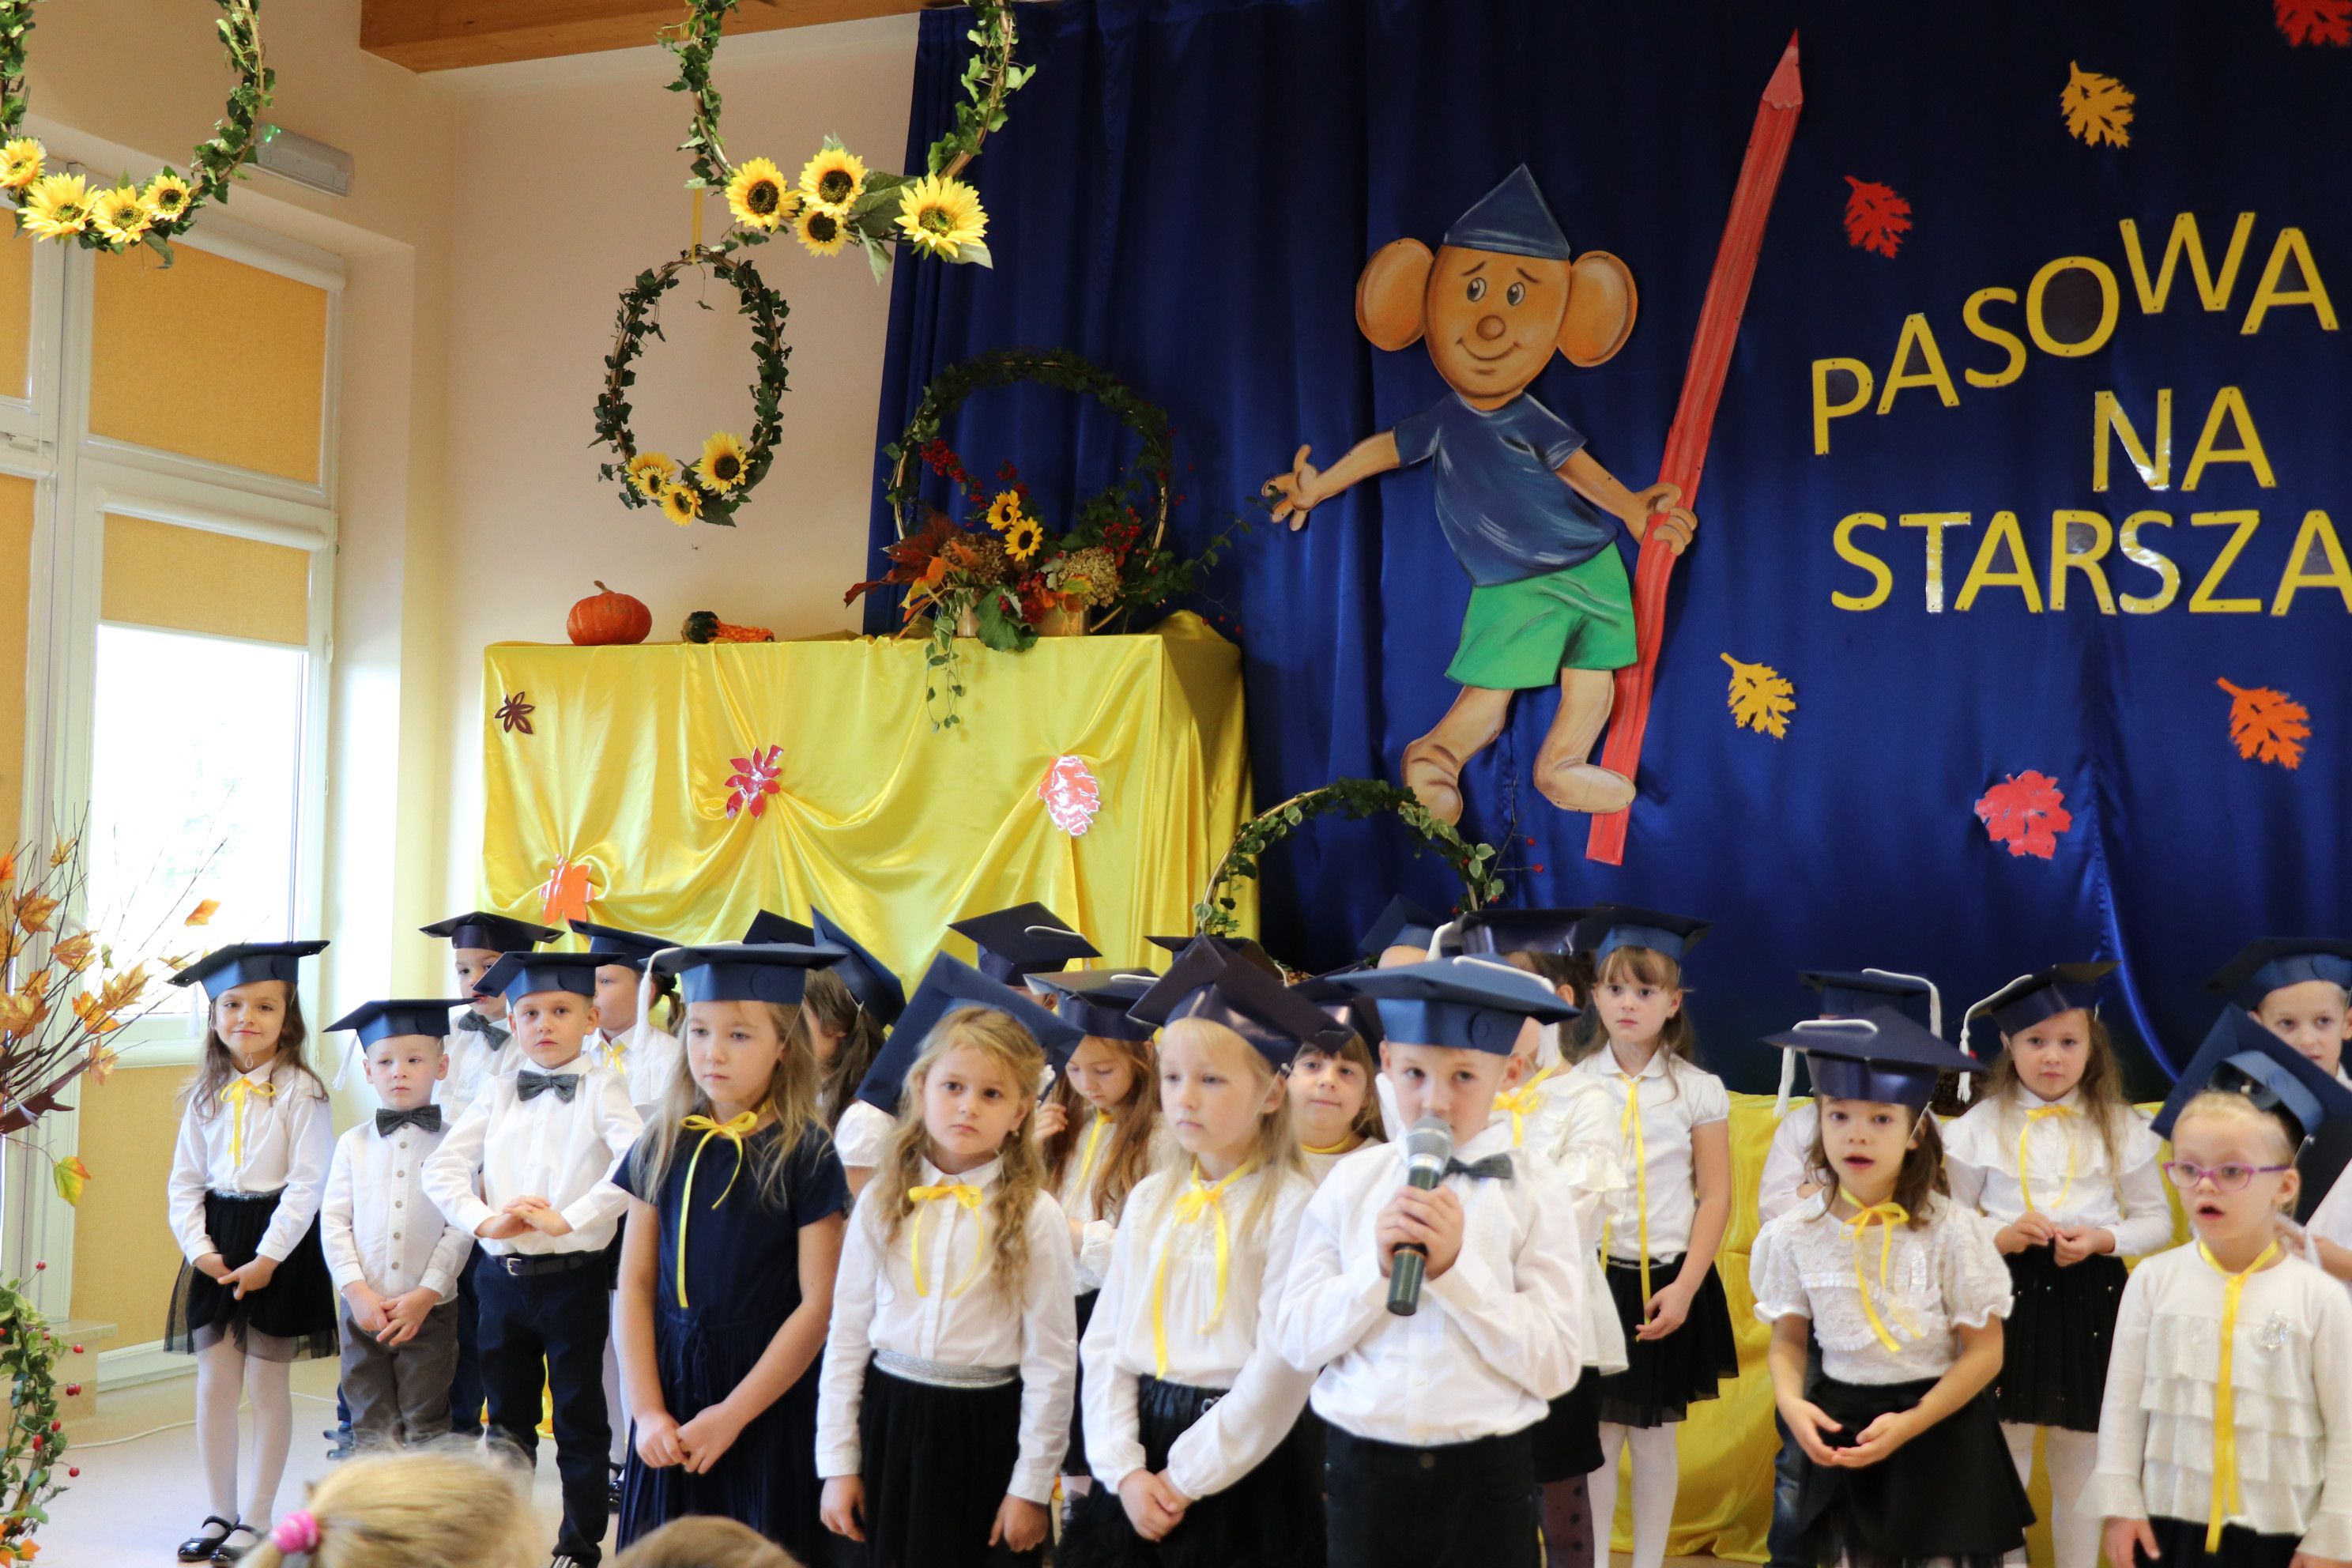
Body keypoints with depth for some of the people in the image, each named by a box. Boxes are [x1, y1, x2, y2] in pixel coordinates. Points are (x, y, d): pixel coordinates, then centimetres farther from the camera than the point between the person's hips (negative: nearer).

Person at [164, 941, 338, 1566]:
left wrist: (268, 1257, -17)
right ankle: (221, 1513, 20)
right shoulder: (206, 1093, 7)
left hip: (280, 1244, -5)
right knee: (214, 1383, 8)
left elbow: (308, 1183, -13)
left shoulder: (301, 1091, -9)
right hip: (217, 1241, 5)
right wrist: (199, 1247, -5)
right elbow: (185, 1180, 8)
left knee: (267, 1384, 3)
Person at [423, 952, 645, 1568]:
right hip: (502, 1277, 4)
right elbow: (441, 1168, 3)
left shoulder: (600, 1090, -6)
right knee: (508, 1418, 17)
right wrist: (486, 1220, -13)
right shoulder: (498, 1096, 8)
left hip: (573, 1279, -4)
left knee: (579, 1420, 6)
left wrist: (567, 1218, -22)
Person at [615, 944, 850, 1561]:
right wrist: (647, 1411, -8)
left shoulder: (806, 1152, -10)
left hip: (768, 1397, -3)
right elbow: (635, 1284, 1)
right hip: (669, 1383, 3)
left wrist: (732, 1414, -12)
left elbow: (819, 1303, -11)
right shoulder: (663, 1143, 2)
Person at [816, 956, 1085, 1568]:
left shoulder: (1034, 1217, -8)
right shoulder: (883, 1203, 0)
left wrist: (1031, 1487, -5)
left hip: (984, 1430, -2)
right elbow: (846, 1333, 4)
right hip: (888, 1422, 2)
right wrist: (838, 1463, 2)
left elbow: (1051, 1361, -6)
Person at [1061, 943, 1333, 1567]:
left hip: (1243, 1465, -5)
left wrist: (1187, 1478, -13)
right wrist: (1123, 1469, -6)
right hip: (1141, 1455, 5)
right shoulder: (1149, 1199, 6)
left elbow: (1282, 1366, -16)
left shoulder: (1291, 1206, -12)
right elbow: (1105, 1342, 5)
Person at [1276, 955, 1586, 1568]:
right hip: (1363, 1466, 2)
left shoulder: (1532, 1189, -6)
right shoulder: (1353, 1180, 0)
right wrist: (1378, 1269, -16)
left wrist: (1457, 1269, -18)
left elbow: (1556, 1367, -9)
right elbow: (1296, 1340, -2)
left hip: (1485, 1473, -1)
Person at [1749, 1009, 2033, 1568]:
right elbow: (1788, 1338, 4)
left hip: (1943, 1428, -2)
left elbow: (1984, 1349, -8)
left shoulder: (1952, 1230, -13)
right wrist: (1791, 1402, -16)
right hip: (1843, 1428, 2)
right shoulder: (1797, 1234, -5)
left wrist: (1910, 1423, -18)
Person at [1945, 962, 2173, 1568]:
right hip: (2008, 1299, -1)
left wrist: (2102, 1238, -12)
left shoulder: (2122, 1128, 2)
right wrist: (2000, 1236, -16)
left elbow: (2157, 1221, 6)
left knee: (2081, 1468, 12)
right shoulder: (1980, 1127, -1)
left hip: (2090, 1303, 1)